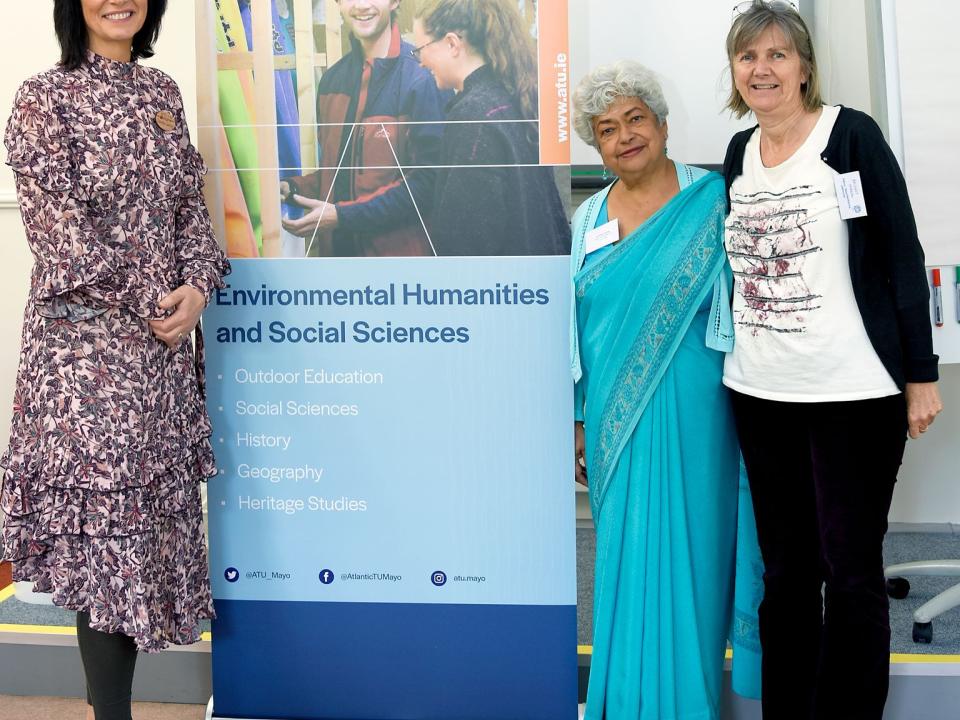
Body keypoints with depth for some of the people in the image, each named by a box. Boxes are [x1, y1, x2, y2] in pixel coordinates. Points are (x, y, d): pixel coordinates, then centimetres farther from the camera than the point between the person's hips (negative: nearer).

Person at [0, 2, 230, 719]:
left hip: (166, 337, 6)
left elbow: (191, 206, 12)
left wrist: (198, 286, -5)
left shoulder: (162, 91, 13)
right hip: (86, 339, -6)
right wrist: (146, 303, -13)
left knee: (156, 503, 9)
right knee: (104, 510, -5)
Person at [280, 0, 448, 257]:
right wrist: (295, 188, 0)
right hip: (337, 246, 6)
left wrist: (345, 216, -18)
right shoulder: (332, 79, 8)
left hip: (400, 248, -6)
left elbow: (428, 180, -15)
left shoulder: (422, 77, -12)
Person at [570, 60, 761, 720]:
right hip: (616, 413, 4)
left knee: (682, 554, -1)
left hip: (688, 412, -4)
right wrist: (578, 421, 11)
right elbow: (575, 326, 14)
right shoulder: (589, 220, 11)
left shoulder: (711, 200, -2)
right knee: (626, 555, 8)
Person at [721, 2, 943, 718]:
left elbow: (903, 255, -6)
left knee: (850, 570, 1)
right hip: (761, 391, 5)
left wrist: (921, 374, -9)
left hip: (852, 391, -5)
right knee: (784, 569, 12)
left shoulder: (851, 135, -5)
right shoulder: (739, 154, 10)